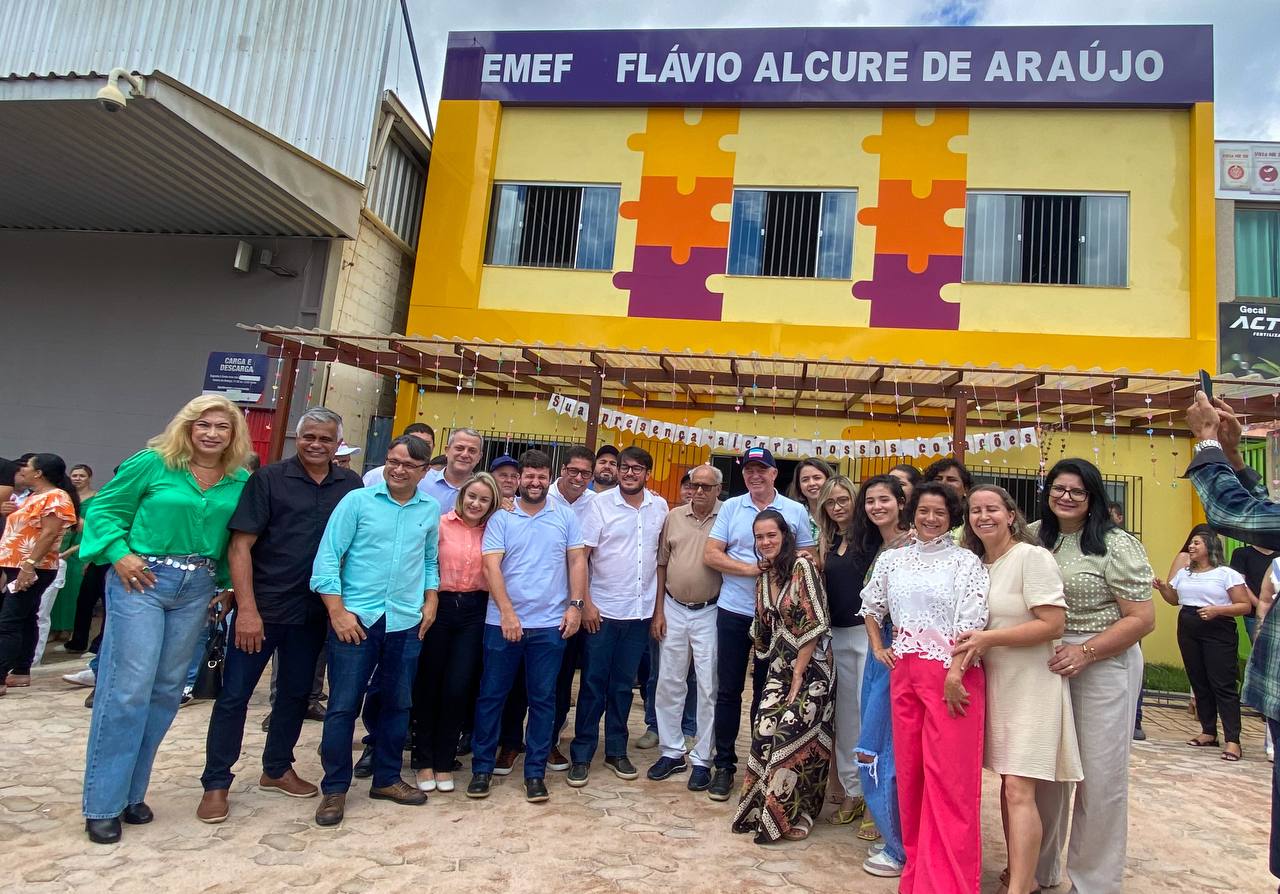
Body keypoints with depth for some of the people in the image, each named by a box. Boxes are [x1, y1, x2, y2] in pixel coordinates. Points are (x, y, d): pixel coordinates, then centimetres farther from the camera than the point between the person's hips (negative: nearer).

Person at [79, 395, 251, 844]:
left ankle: (130, 792, 24)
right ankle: (102, 804, 8)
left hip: (197, 589, 4)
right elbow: (103, 509, 0)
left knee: (167, 690, 10)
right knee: (127, 689, -5)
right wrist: (119, 554, -11)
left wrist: (226, 581, 6)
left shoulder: (240, 482, 3)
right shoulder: (153, 463, -5)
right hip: (141, 581, -4)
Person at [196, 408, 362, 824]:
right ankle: (216, 783, 20)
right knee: (234, 694, 4)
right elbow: (240, 545, -9)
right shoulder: (268, 479, -7)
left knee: (296, 693, 16)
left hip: (313, 612, 4)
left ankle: (277, 769, 35)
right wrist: (247, 609, -16)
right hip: (261, 606, -3)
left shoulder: (351, 486, 2)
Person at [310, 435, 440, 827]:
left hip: (407, 621, 4)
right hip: (356, 618, -3)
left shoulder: (431, 509, 6)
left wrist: (431, 601, 7)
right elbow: (328, 557, -6)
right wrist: (338, 611, -11)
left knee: (398, 703, 12)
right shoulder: (357, 500, -4)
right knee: (343, 705, 2)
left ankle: (387, 778, 29)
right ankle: (334, 788, 17)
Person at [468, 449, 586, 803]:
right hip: (503, 622, -1)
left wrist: (575, 605, -4)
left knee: (542, 699, 8)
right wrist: (507, 612, -14)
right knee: (491, 695, 8)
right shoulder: (501, 518, 0)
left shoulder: (566, 516, 4)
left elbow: (577, 561, 5)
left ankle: (535, 772, 20)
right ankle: (482, 768, 23)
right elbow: (491, 566, -7)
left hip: (550, 624, 1)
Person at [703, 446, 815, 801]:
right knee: (728, 691, 7)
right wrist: (751, 569, -12)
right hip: (733, 611, 0)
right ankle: (724, 765, 19)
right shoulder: (730, 507, 2)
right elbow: (710, 555, -3)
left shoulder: (796, 511, 3)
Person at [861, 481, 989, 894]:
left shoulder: (966, 561, -3)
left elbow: (972, 621, -11)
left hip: (951, 674, -4)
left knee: (949, 776, -2)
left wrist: (954, 674, -19)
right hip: (904, 673, 5)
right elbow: (871, 606, 23)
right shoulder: (891, 559, 10)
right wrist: (877, 648, 13)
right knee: (909, 769, 11)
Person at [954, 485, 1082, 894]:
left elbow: (1054, 624, -18)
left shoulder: (1032, 556, -12)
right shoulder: (977, 564, 10)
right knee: (1007, 782, 13)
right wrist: (972, 642, 1)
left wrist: (988, 639, -18)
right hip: (994, 681, 7)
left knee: (1018, 788, -9)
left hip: (1030, 682, -7)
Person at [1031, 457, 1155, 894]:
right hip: (1047, 663, 5)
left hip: (1104, 665, -4)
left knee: (1100, 776, 4)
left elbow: (1143, 619, -10)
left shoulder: (1116, 545, -9)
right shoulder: (1034, 536, 4)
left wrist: (1084, 652, -18)